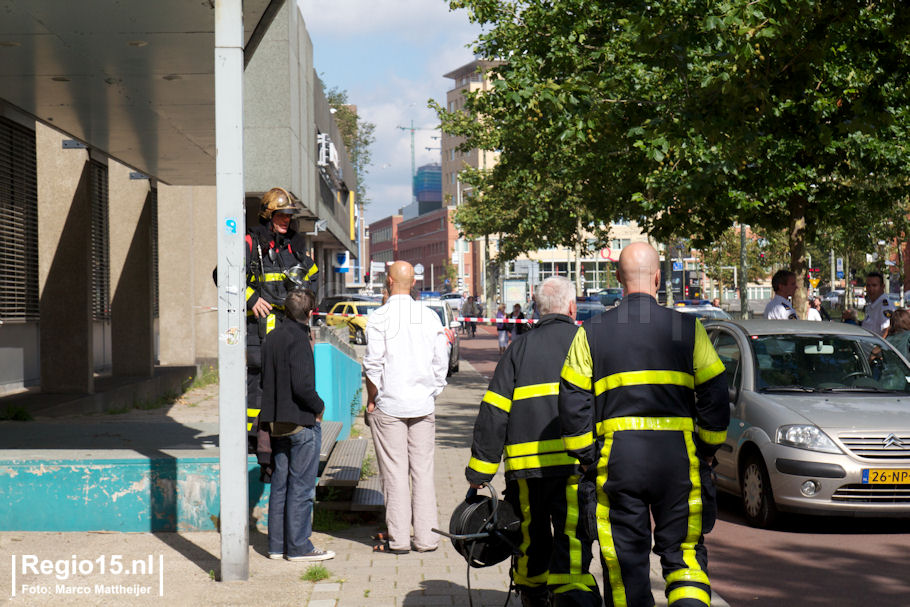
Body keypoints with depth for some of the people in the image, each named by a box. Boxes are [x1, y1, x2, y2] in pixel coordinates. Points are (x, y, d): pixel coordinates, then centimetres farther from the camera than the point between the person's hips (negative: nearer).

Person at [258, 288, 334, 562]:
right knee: (301, 486, -2)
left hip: (276, 422, 8)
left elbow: (265, 381, 16)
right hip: (301, 422, -8)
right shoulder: (298, 339, -16)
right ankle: (298, 547, 2)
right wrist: (319, 406, -7)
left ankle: (277, 544, 17)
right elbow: (302, 385, -22)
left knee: (280, 484, 12)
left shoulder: (271, 338, 10)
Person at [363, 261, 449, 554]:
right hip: (423, 406, 4)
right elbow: (440, 362, 7)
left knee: (394, 471, 1)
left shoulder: (379, 317, -8)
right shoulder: (430, 316, 4)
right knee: (423, 470, 7)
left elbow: (373, 365, -10)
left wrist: (371, 401, 0)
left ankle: (398, 538, 4)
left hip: (389, 406, -3)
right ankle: (425, 537, 9)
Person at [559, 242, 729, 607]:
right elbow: (715, 394, 2)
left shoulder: (591, 334, 4)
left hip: (616, 457, 0)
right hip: (678, 454, 0)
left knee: (625, 560, 8)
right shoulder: (687, 328, 2)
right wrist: (708, 448, 13)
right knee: (684, 552, 9)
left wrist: (587, 456, 11)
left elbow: (572, 402, 3)